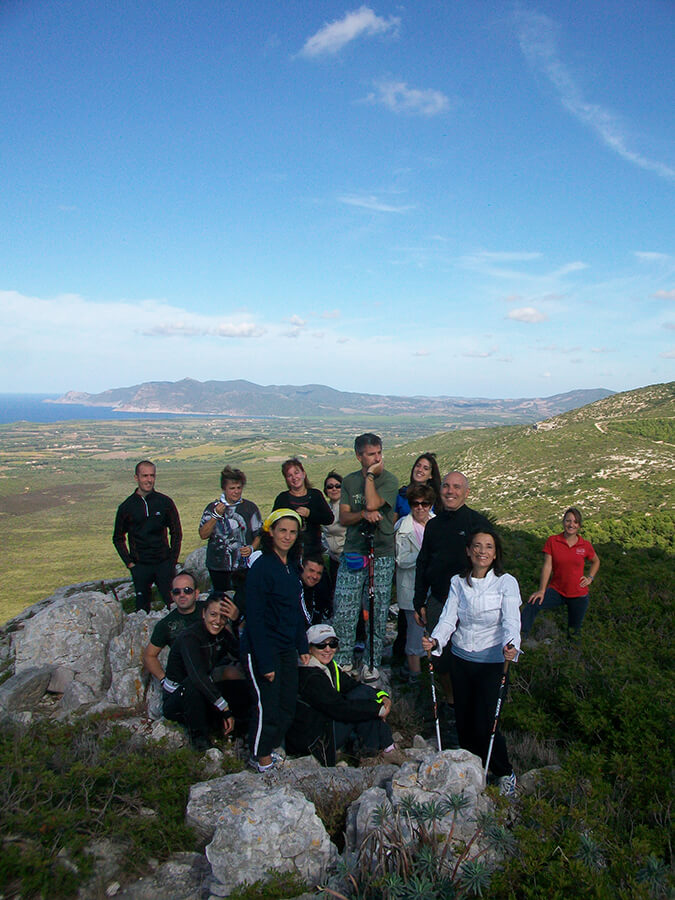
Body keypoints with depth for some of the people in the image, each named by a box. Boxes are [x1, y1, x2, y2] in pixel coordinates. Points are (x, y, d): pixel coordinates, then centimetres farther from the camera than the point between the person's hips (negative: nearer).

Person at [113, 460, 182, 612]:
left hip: (164, 564, 0)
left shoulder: (165, 502, 0)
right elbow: (118, 538, 10)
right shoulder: (126, 507, 0)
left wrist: (173, 560, 1)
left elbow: (176, 533, 8)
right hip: (140, 566, 0)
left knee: (174, 603, 2)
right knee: (142, 608, 8)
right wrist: (129, 563, 1)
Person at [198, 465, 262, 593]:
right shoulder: (213, 507, 4)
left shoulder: (250, 507, 3)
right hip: (218, 567, 1)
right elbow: (203, 535, -4)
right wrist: (216, 515, -15)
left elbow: (259, 534, 7)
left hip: (243, 566, -1)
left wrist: (251, 548, -12)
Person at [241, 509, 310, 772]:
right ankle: (260, 758, 22)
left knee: (288, 705, 13)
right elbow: (254, 617, -19)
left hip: (287, 647, 8)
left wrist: (302, 646, 12)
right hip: (263, 648, -8)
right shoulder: (261, 568, -18)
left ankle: (268, 749, 32)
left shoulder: (291, 567, 6)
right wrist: (265, 662, -20)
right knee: (268, 704, 0)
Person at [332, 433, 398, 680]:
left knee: (377, 613, 4)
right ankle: (343, 661, 17)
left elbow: (372, 504, -19)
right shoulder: (349, 481, 9)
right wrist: (364, 514, -16)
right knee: (343, 611, 1)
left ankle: (373, 663, 19)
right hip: (353, 553, 3)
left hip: (382, 555, -2)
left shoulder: (389, 480, -2)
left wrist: (370, 474, -10)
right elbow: (343, 517, 2)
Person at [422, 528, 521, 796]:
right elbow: (449, 617, -6)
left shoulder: (506, 582, -9)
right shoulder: (458, 582, 2)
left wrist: (511, 645, -40)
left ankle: (504, 772, 24)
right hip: (460, 658, 4)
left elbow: (511, 620, -21)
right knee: (463, 719, 11)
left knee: (484, 723, -3)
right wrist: (435, 641, -24)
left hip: (492, 661, -3)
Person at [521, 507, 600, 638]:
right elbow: (547, 566, -11)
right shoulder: (552, 541, -7)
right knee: (532, 604, -29)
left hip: (578, 594, 2)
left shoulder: (585, 545, -3)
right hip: (557, 590, -1)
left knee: (574, 633, 11)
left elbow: (596, 561, 19)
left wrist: (590, 578, 4)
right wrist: (542, 591, -16)